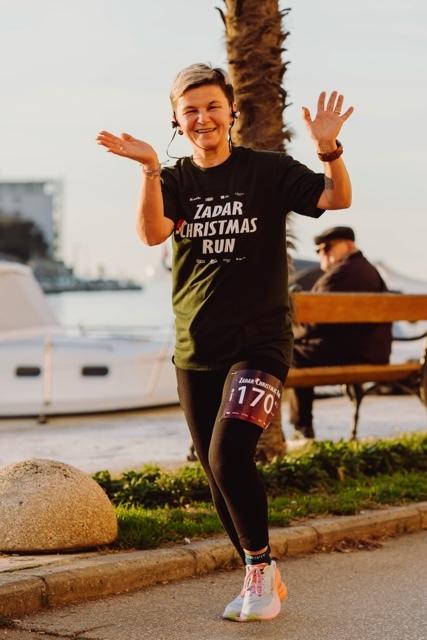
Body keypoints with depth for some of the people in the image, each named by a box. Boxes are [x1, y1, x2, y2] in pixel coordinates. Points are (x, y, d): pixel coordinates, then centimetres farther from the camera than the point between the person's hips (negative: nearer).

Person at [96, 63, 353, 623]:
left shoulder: (268, 170, -2)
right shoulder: (175, 181, 5)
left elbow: (338, 198, -14)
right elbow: (152, 233, -16)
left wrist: (329, 148, -34)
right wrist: (150, 168, -32)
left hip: (259, 343, -4)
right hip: (196, 351, 4)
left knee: (229, 455, -21)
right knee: (218, 475, 9)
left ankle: (261, 567, -2)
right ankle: (263, 580, 26)